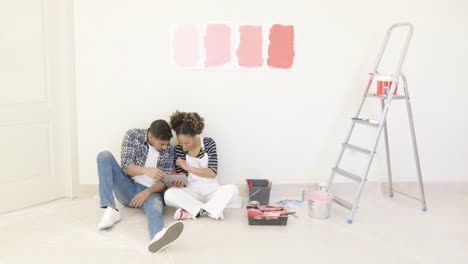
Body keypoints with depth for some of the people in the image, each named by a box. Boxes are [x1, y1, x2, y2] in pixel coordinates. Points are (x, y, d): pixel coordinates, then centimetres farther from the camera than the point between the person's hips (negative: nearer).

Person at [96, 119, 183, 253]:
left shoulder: (169, 150, 0)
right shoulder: (133, 135, -5)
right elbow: (126, 166, -14)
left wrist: (147, 192, -22)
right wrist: (146, 171, -35)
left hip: (150, 191, -1)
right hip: (127, 188, 1)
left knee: (156, 206, -37)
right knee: (104, 156, -20)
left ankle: (158, 236, -74)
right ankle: (111, 210, -31)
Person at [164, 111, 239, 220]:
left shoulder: (209, 143, -7)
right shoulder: (178, 150, -3)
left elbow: (213, 173, -13)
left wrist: (188, 167, -19)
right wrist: (177, 182, -23)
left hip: (211, 190, -1)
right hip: (192, 192, 1)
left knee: (232, 189, -31)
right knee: (169, 195, -29)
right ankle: (210, 210, -23)